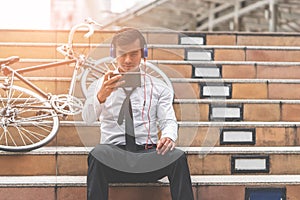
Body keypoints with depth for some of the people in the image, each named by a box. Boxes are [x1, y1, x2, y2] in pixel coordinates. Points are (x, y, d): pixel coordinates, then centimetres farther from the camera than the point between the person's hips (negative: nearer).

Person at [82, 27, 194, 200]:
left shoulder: (159, 87, 18)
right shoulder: (100, 85, 14)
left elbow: (169, 121, 7)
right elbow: (88, 118, -2)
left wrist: (168, 136, -18)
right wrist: (101, 96, -25)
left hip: (149, 153, 1)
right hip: (114, 152, -1)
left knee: (178, 156, -31)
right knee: (98, 153, -36)